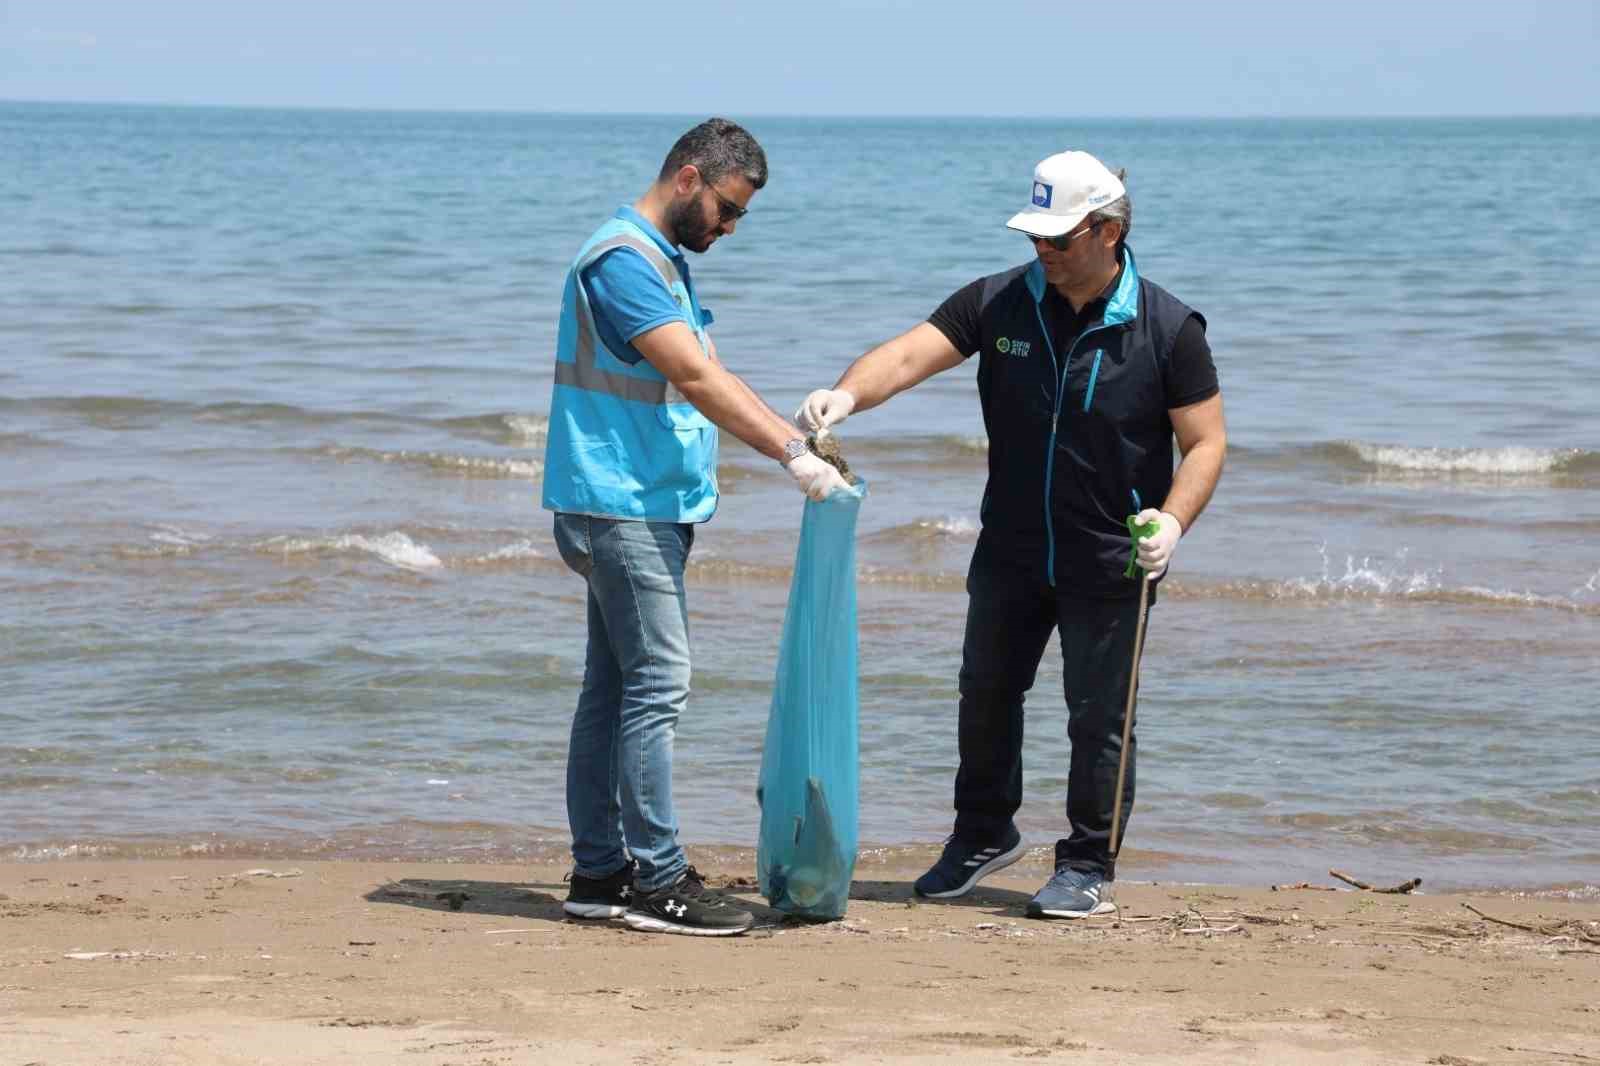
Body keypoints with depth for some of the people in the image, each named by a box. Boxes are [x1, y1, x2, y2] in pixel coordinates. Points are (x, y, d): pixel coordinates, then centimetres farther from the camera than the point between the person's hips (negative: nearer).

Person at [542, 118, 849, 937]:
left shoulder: (665, 262, 18)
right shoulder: (623, 259, -15)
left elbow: (712, 379, 16)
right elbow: (696, 379, -23)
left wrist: (799, 438, 5)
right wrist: (790, 455, -24)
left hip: (646, 508, 10)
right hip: (621, 506, -10)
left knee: (615, 687, 11)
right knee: (657, 683, -11)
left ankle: (599, 872, 14)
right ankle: (655, 879, -9)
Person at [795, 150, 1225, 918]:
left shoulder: (1167, 329, -12)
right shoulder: (1000, 303, -5)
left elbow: (1206, 441, -9)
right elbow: (912, 354, -14)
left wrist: (1172, 520, -26)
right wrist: (848, 394, -35)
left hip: (1109, 565, -4)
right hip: (1011, 552, 4)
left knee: (1098, 716, 2)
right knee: (985, 691, 15)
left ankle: (1088, 869, 16)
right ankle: (984, 835, 36)